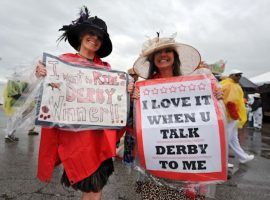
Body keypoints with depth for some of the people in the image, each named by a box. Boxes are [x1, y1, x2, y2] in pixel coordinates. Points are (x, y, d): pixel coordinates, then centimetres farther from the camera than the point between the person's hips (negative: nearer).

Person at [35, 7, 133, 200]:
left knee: (97, 182, 4)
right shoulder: (65, 59, 5)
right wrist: (41, 74, -17)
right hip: (74, 127, -3)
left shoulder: (105, 67, 13)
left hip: (101, 129, 4)